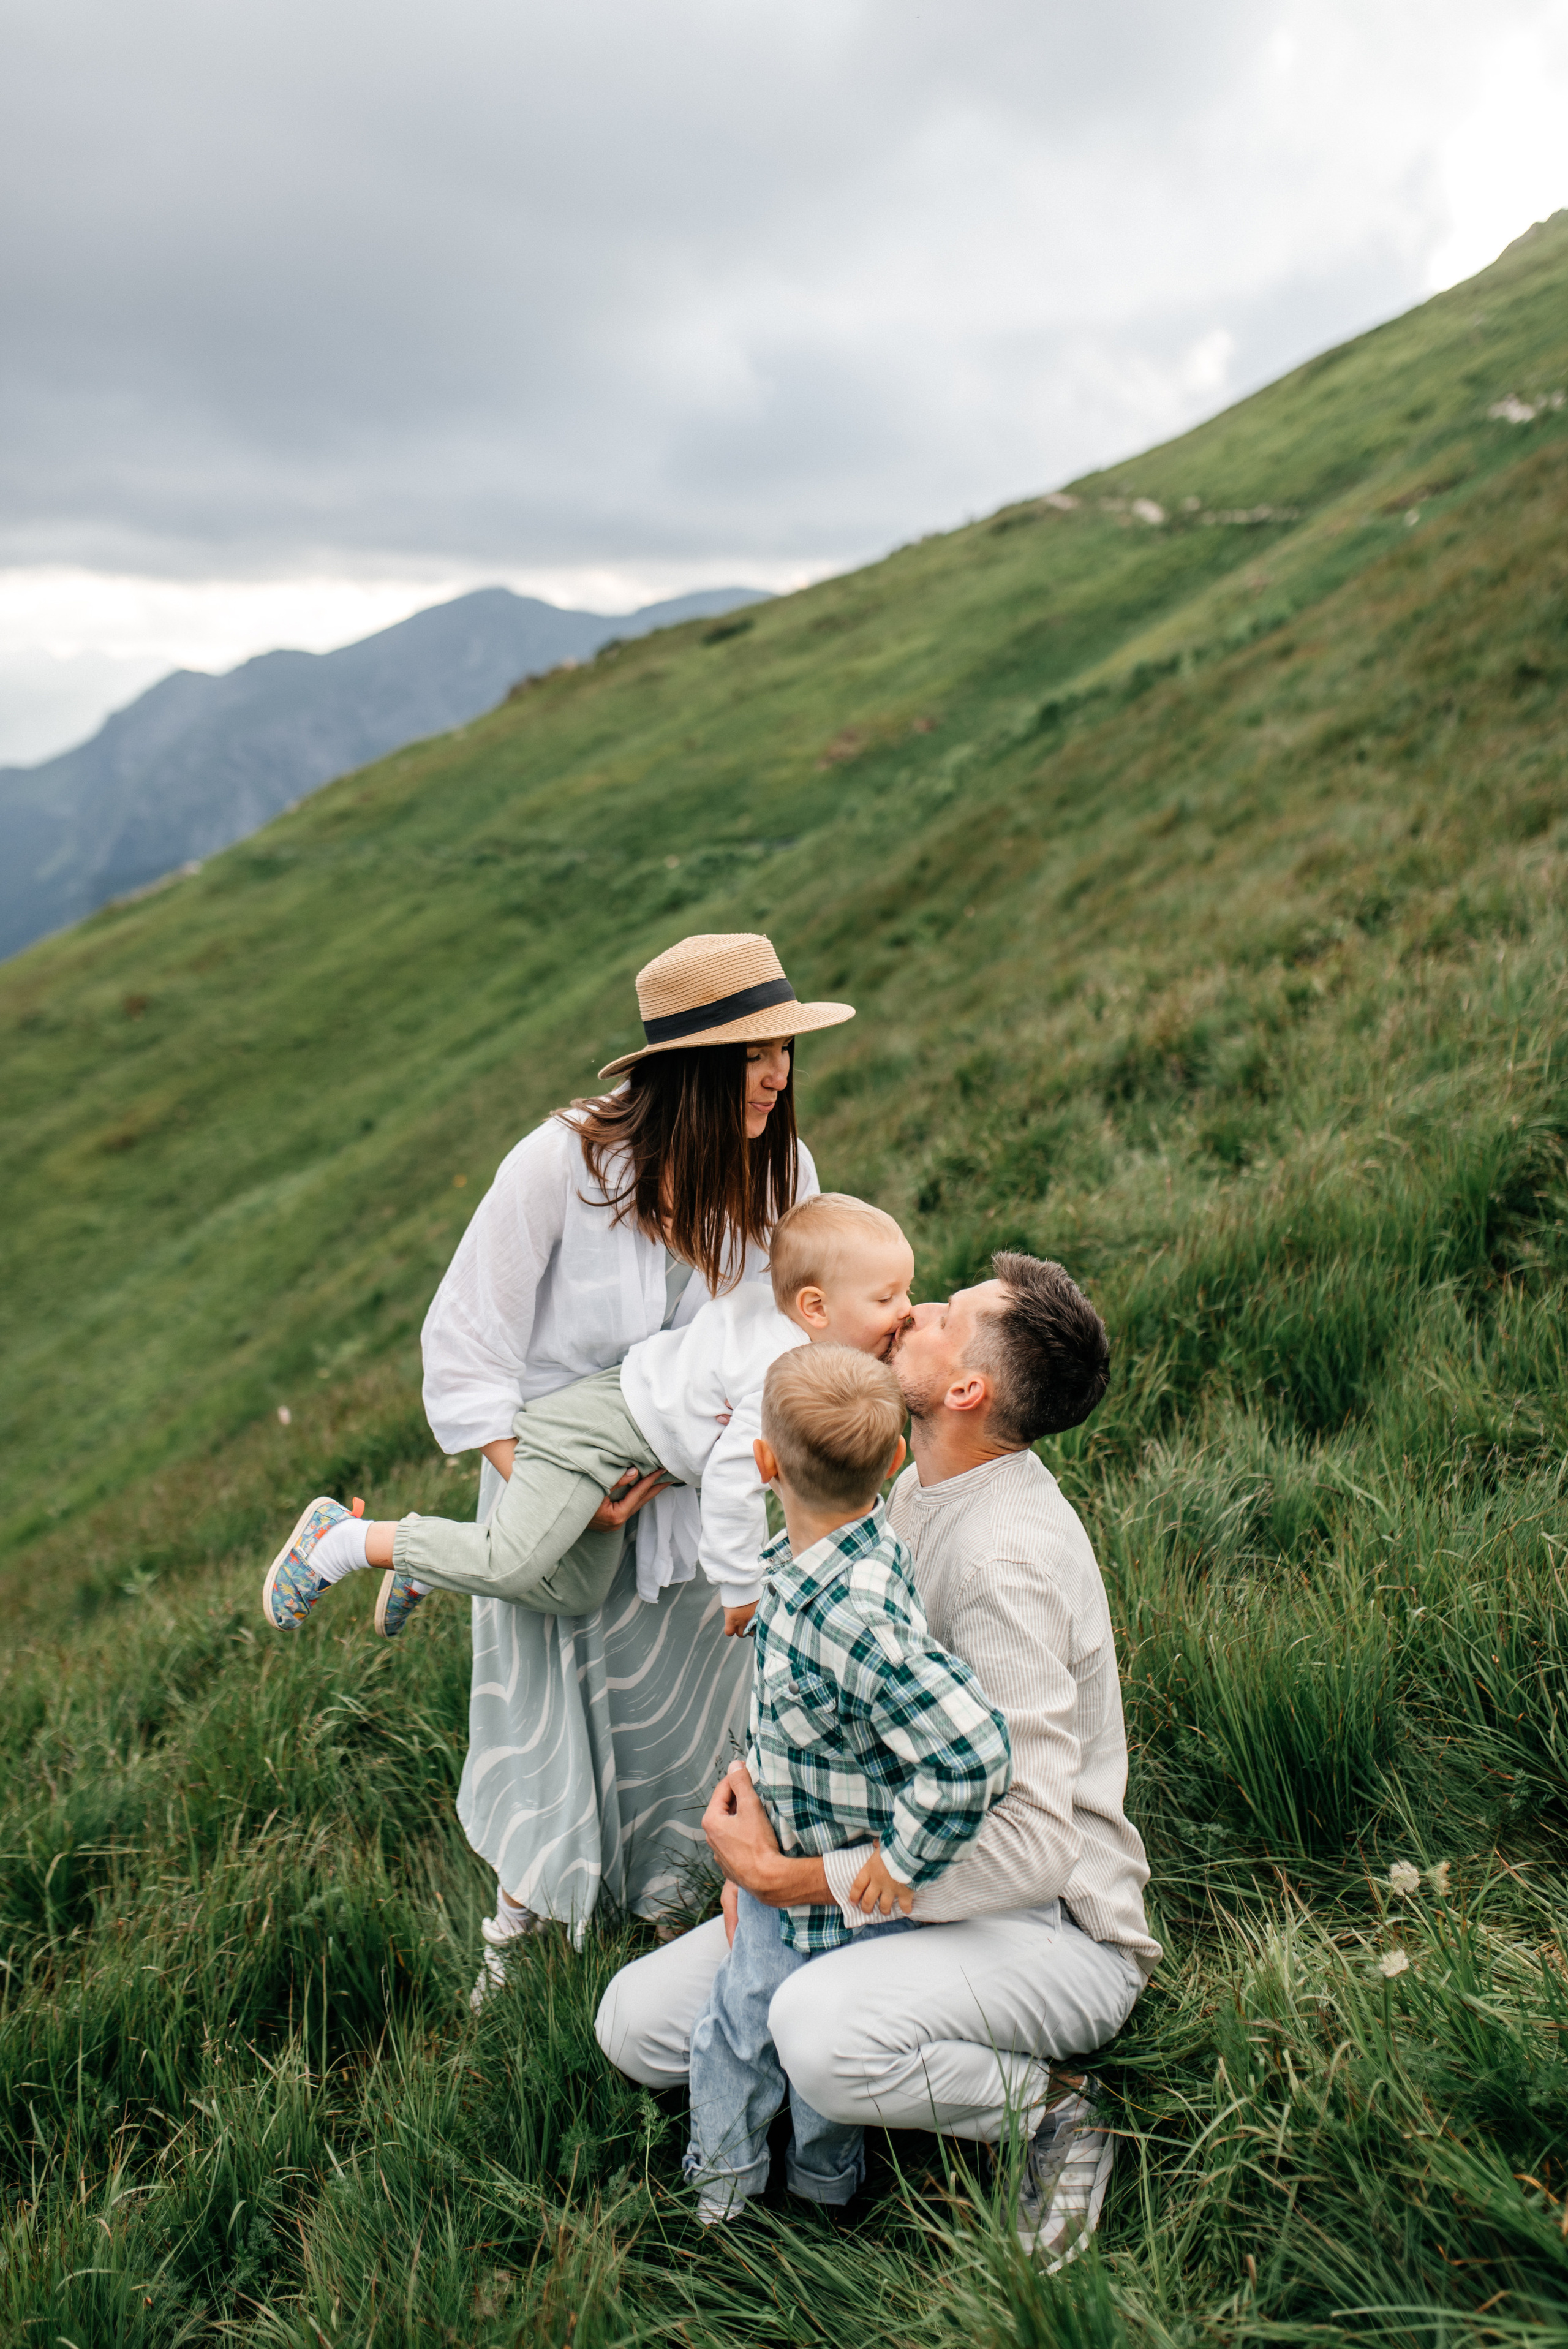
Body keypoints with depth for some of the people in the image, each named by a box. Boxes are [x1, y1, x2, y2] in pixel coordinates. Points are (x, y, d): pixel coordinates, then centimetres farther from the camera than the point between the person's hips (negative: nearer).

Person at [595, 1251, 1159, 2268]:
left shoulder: (1009, 1555, -26)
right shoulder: (920, 1490, 3)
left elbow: (1030, 1847, -30)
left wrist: (793, 1881, -26)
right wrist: (765, 1836, -1)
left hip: (1056, 1929, -8)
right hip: (911, 1881, 8)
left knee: (823, 2032, -36)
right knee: (638, 2019, -2)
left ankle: (1045, 2106, -7)